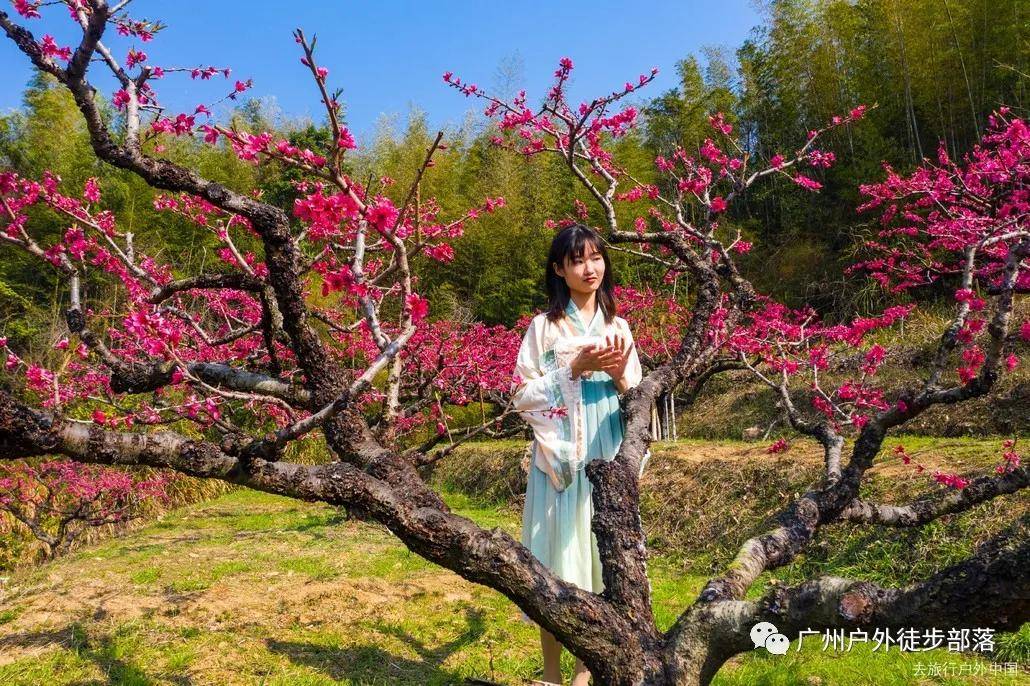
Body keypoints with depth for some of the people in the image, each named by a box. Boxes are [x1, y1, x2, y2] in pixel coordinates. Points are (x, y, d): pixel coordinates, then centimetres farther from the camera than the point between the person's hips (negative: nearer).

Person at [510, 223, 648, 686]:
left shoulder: (618, 328, 9)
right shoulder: (543, 326, -1)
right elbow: (522, 397, -6)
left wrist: (620, 375, -10)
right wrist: (574, 369, -14)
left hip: (608, 462, 3)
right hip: (561, 462, -3)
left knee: (602, 556, 6)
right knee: (558, 557, 0)